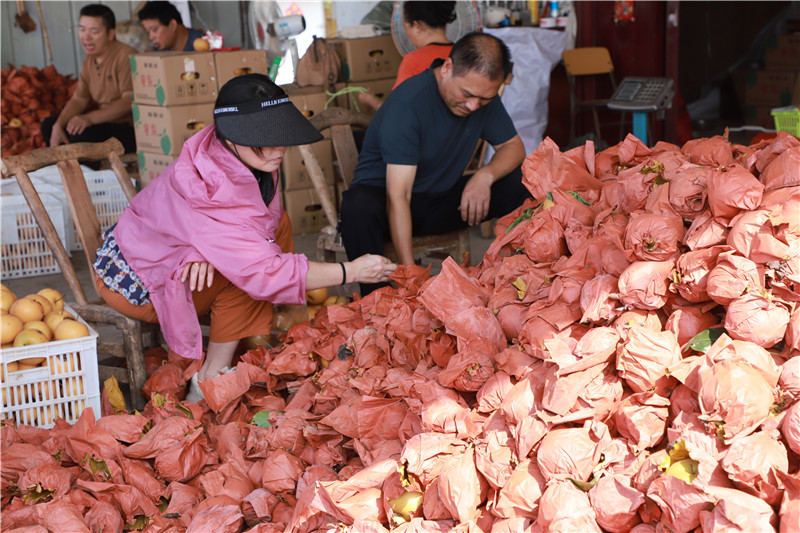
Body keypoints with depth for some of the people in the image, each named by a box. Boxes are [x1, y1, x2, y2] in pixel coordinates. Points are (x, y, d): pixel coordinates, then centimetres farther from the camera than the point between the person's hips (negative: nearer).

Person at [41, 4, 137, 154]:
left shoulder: (126, 56, -14)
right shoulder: (89, 61, 15)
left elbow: (130, 101, -23)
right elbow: (78, 99, 14)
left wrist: (89, 118, -32)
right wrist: (58, 125, -4)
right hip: (105, 123, 9)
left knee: (81, 134, -31)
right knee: (49, 124, 8)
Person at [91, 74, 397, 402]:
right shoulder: (210, 191, -37)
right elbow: (263, 273, -36)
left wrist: (208, 252, -28)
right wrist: (350, 272, -30)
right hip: (133, 282, -8)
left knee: (277, 225, 1)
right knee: (249, 266, -24)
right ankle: (209, 382, -14)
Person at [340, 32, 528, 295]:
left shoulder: (483, 96, -7)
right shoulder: (407, 104, -28)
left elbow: (513, 146, 3)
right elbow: (398, 197, -33)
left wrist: (485, 175, -22)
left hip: (441, 201, 6)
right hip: (385, 200, -5)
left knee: (522, 183, -14)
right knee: (358, 205, -41)